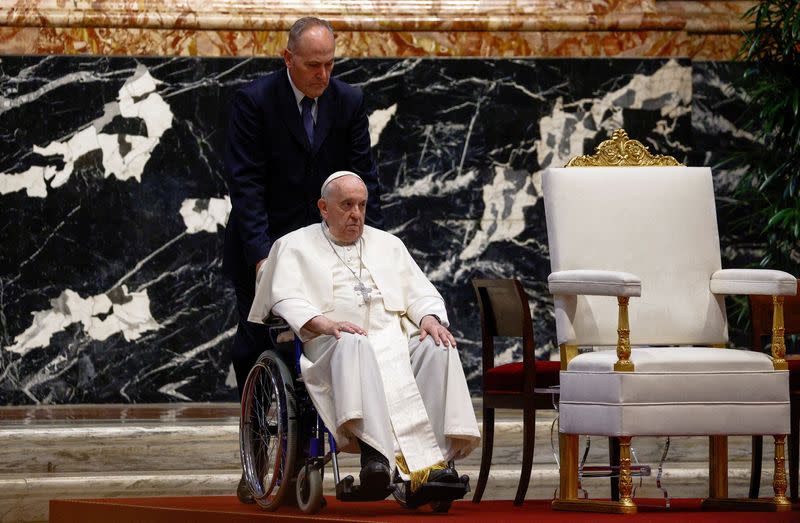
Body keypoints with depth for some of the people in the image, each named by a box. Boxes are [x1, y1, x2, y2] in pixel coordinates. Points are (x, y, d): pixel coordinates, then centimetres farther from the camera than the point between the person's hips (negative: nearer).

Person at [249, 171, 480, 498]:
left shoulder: (388, 245, 30)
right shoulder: (295, 246, 17)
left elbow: (420, 293, 21)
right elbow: (286, 299, 1)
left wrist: (430, 319, -4)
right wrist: (324, 324, -20)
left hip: (397, 339, 4)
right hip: (332, 344, -4)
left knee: (439, 348, -29)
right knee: (352, 347, -40)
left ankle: (439, 458, -40)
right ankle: (373, 450, -56)